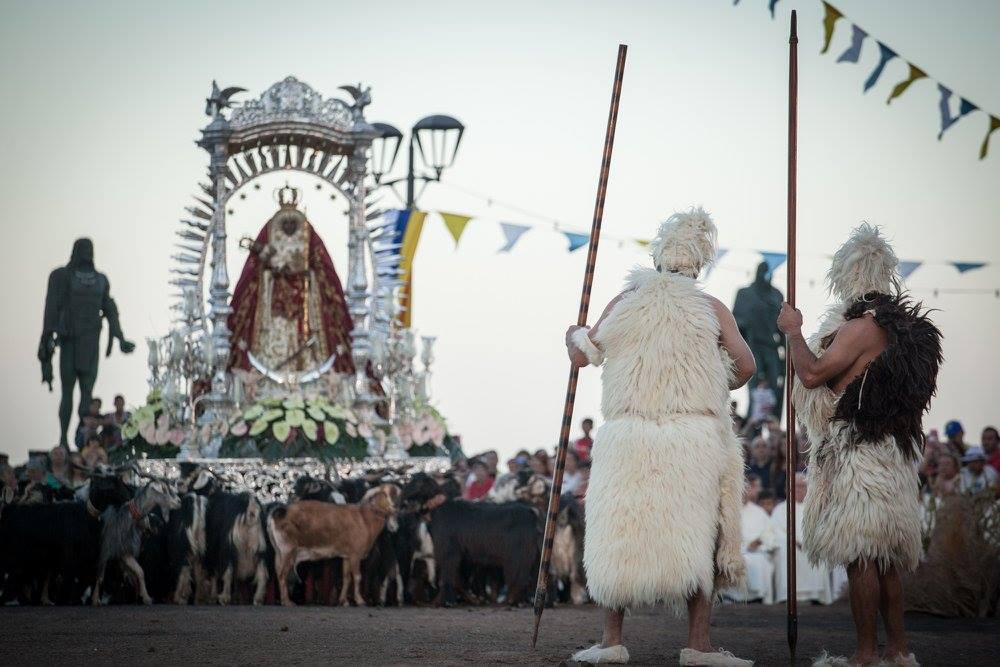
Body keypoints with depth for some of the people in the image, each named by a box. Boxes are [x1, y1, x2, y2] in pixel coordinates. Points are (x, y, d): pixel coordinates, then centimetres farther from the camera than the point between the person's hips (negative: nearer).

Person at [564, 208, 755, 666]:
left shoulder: (624, 303, 6)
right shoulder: (711, 309, 3)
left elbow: (583, 355, 13)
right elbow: (745, 365, 0)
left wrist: (574, 336, 35)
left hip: (629, 437, 1)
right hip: (695, 436, -1)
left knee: (618, 537, 7)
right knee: (699, 539, 4)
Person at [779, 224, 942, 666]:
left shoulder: (862, 327, -15)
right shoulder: (903, 325, 14)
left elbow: (812, 373, -18)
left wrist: (792, 331, -3)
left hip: (854, 450, -9)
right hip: (893, 455, 9)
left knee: (860, 554, -8)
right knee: (884, 555, 12)